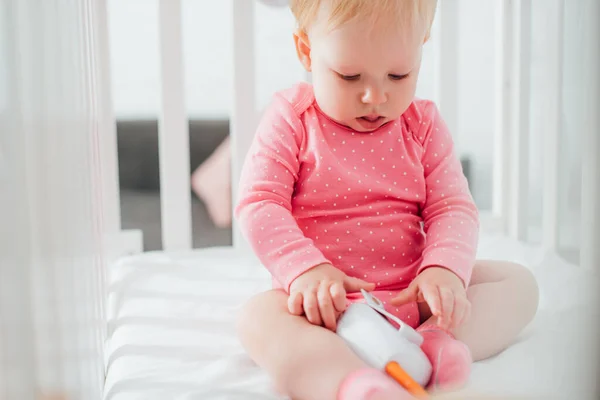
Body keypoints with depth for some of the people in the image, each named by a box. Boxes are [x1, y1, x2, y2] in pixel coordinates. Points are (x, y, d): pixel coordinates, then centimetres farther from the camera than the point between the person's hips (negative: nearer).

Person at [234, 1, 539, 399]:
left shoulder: (423, 125, 4)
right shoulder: (292, 120, -4)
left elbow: (453, 206, -1)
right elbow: (259, 203, -12)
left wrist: (444, 269, -23)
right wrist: (306, 269, -27)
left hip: (414, 295, 4)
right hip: (327, 300, -3)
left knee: (518, 282, -8)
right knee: (259, 316, -32)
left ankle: (436, 342, -34)